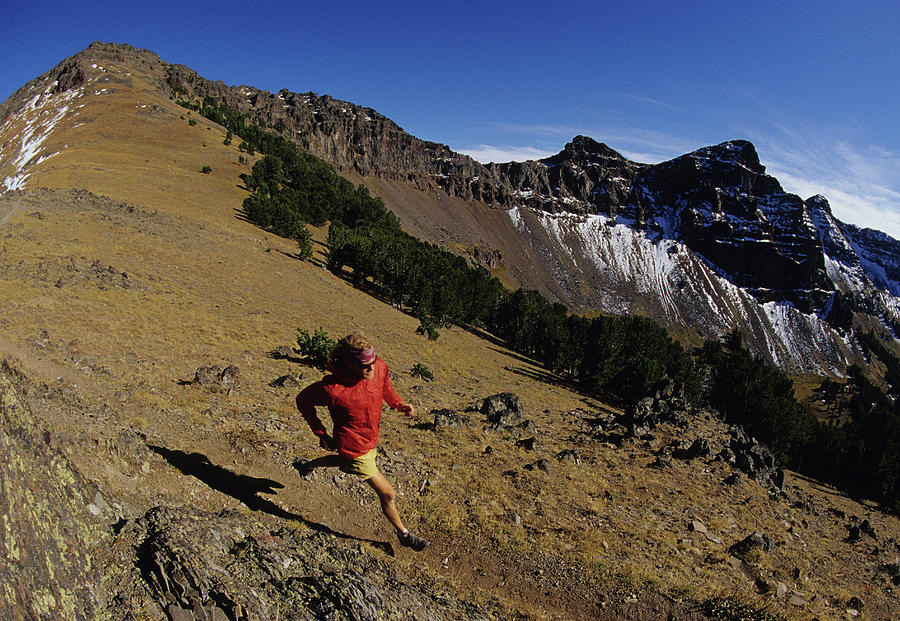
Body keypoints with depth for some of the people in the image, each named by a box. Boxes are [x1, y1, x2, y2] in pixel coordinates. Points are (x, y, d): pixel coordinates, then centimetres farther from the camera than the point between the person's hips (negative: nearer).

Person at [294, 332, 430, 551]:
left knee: (346, 462, 39)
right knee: (387, 494, 3)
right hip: (354, 448, -7)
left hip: (371, 439, 7)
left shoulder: (379, 367, -19)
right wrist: (321, 433, -11)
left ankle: (307, 465, 63)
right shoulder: (332, 389, -35)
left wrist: (398, 403, -11)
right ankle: (404, 535, 28)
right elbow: (303, 400, -15)